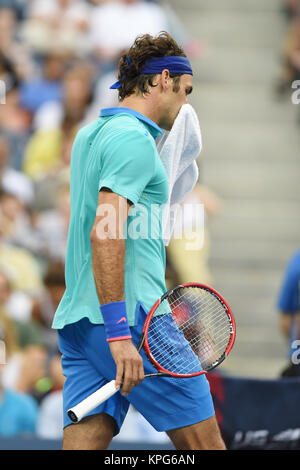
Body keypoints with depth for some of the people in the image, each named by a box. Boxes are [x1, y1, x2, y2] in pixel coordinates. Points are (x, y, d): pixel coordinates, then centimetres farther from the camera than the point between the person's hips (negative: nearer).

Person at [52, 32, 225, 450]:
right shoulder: (134, 137, -9)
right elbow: (104, 232, -20)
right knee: (202, 441, -1)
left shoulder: (88, 135, 20)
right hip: (131, 317, -9)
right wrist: (119, 332, -25)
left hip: (75, 319, 9)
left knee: (85, 442, -1)